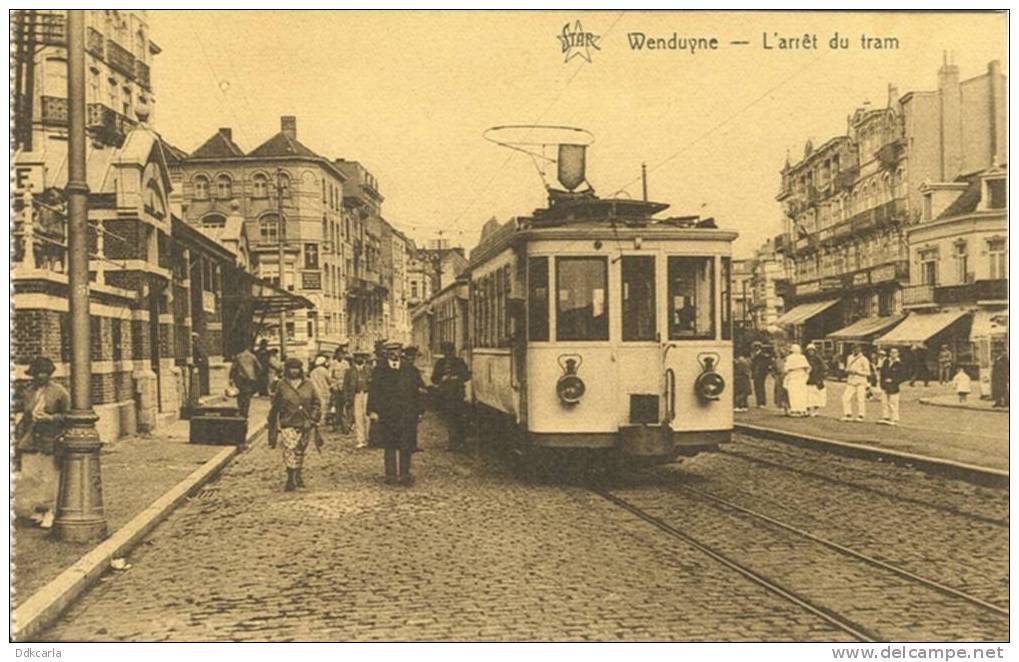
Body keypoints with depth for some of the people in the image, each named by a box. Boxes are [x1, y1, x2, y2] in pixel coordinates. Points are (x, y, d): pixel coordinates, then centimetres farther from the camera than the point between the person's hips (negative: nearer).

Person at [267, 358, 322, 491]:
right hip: (288, 425, -2)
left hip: (305, 425, 2)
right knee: (289, 450, -13)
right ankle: (291, 480, -11)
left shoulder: (308, 385, 6)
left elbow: (316, 404, 9)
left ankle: (298, 477, 29)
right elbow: (274, 407, 8)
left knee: (300, 452, 12)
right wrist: (272, 426, 10)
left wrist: (312, 419, -4)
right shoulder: (282, 386, 2)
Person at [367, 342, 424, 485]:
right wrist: (372, 410, -8)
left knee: (406, 447, 1)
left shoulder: (407, 371, 9)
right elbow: (373, 392, 0)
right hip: (387, 414, -1)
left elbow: (415, 392, 11)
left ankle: (405, 475, 7)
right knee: (389, 447, 5)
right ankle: (390, 475, 11)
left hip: (406, 415, 1)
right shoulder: (379, 371, 3)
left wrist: (419, 411, 8)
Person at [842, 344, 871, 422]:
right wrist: (848, 371, 0)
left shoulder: (864, 359, -4)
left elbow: (867, 372, -6)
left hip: (861, 381, -5)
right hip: (851, 381, 5)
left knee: (860, 398, -7)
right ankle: (848, 415, 5)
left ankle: (860, 416, 2)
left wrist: (857, 372, -17)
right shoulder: (850, 358, 15)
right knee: (845, 397, -3)